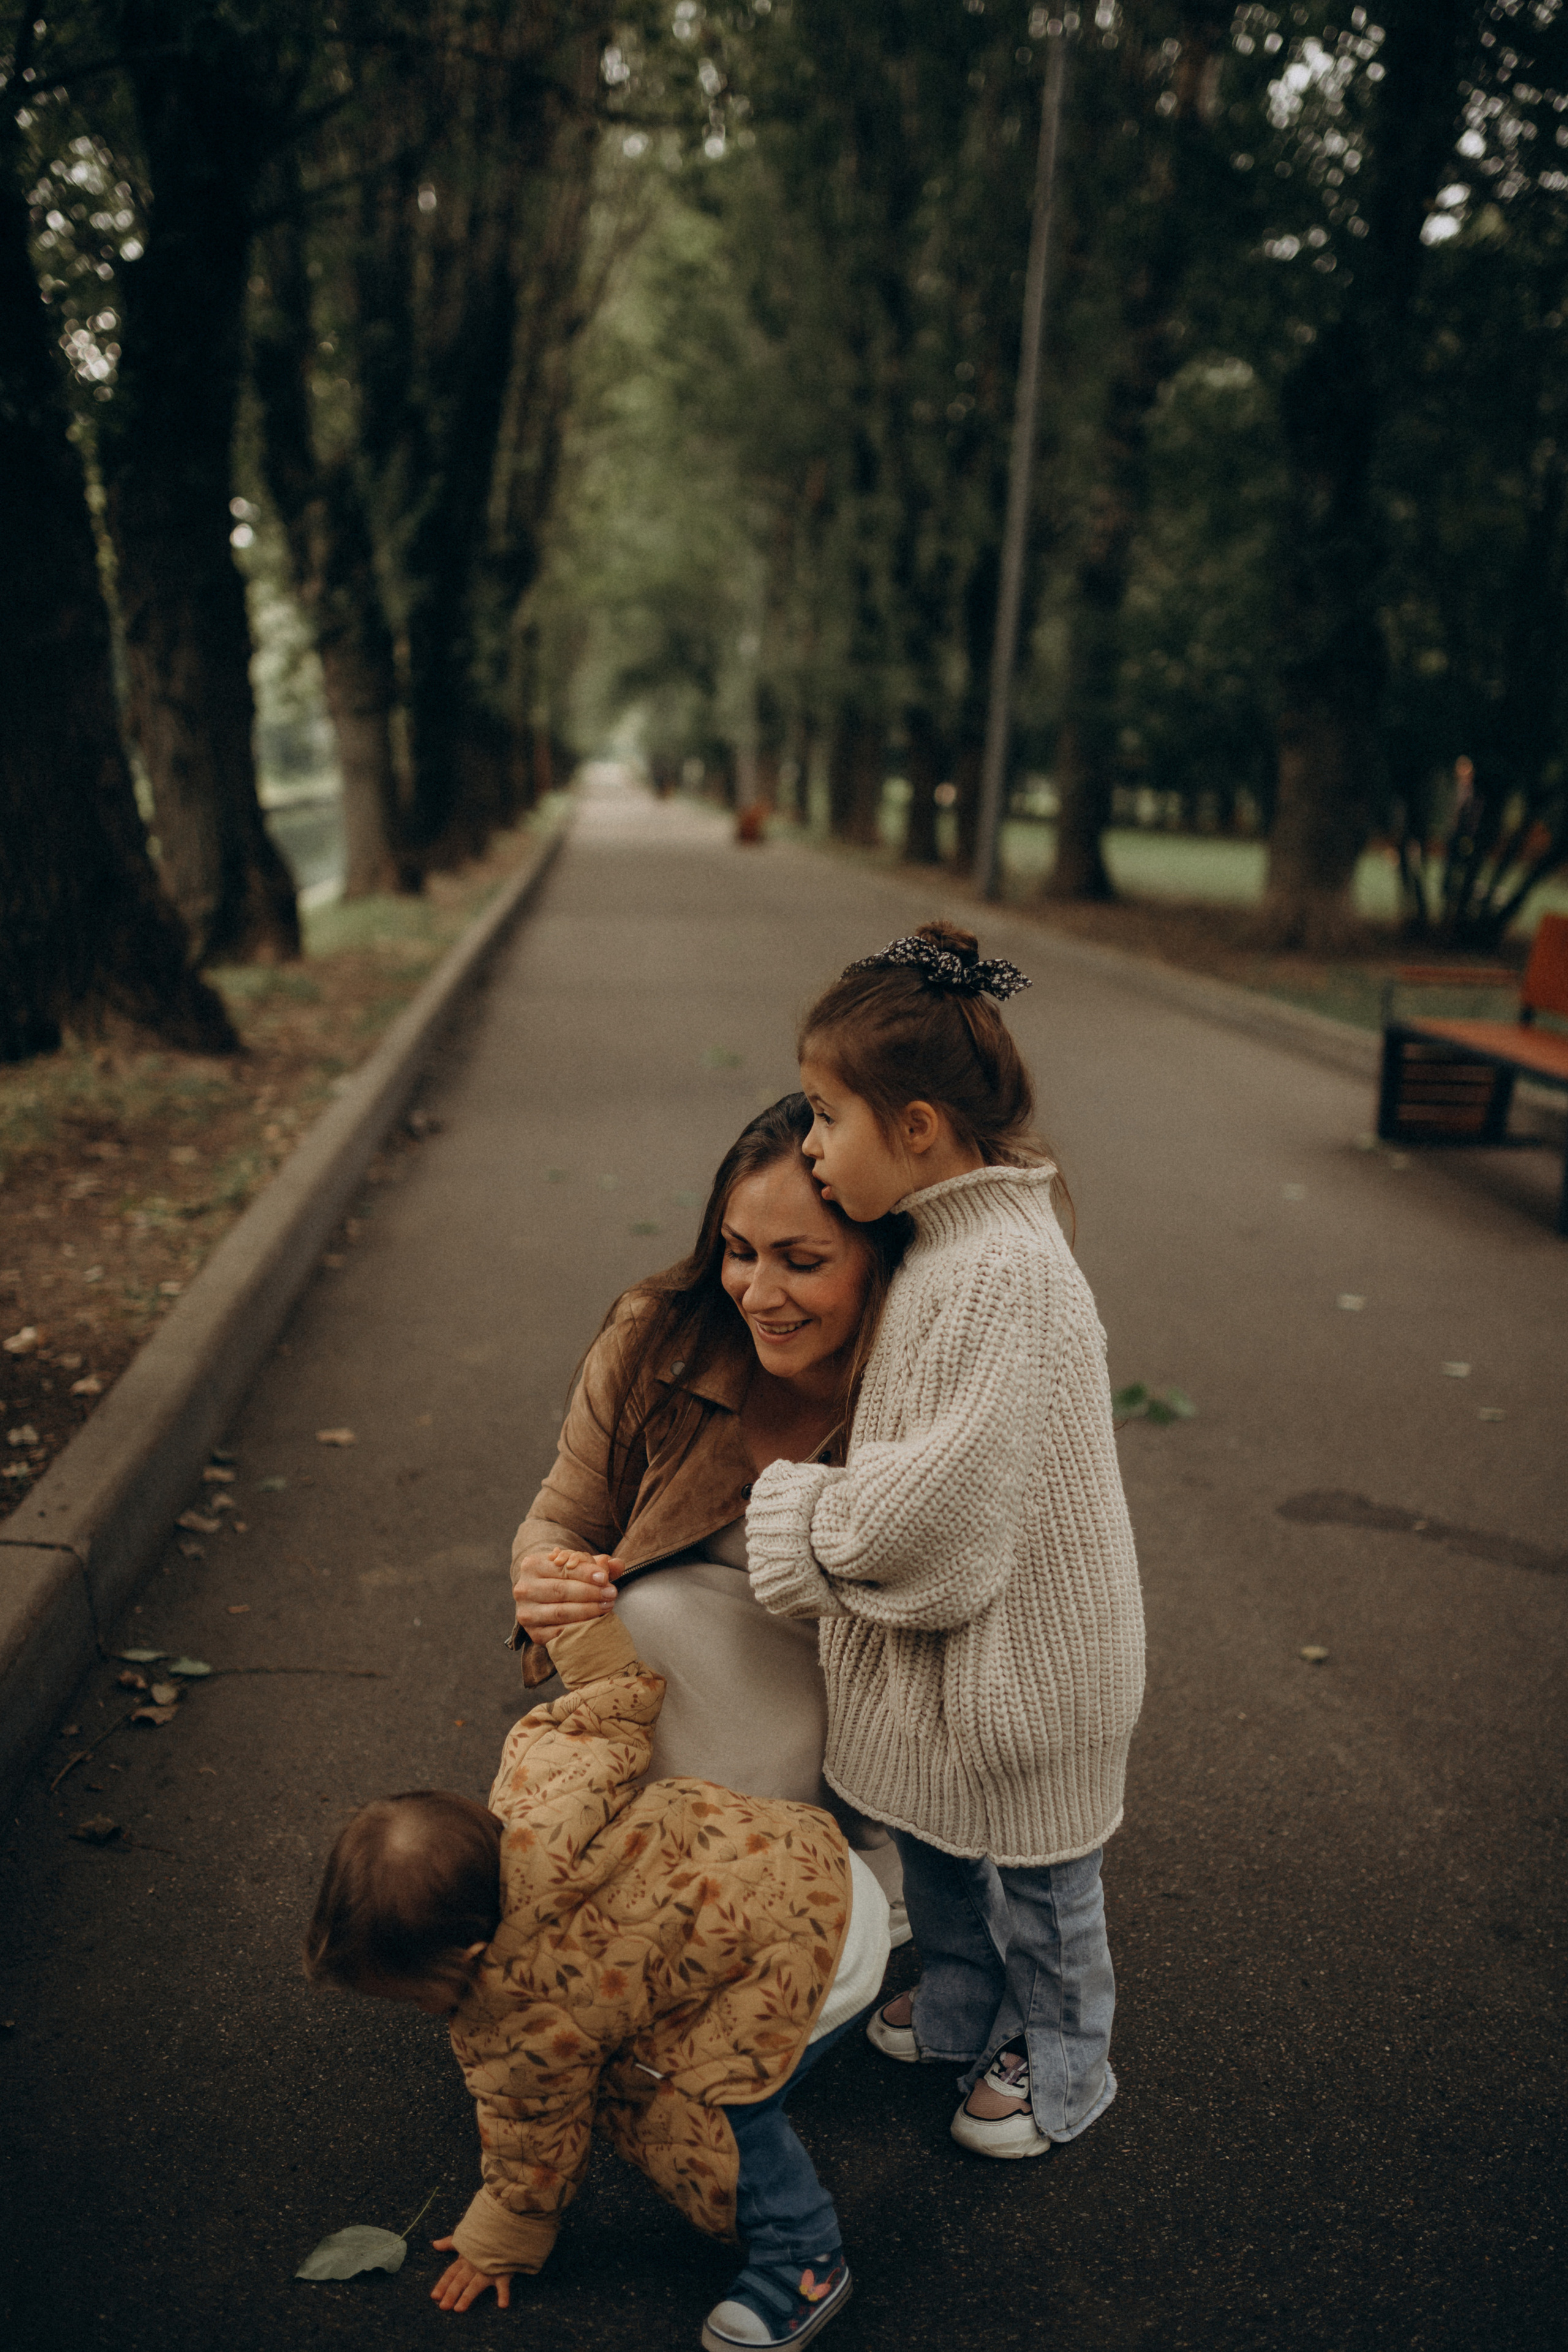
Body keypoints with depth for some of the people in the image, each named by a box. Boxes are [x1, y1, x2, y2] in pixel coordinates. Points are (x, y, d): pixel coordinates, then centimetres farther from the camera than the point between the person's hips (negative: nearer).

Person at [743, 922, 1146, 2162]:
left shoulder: (1005, 1276, -32)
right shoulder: (949, 1241, -1)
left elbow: (943, 1494, -32)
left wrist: (801, 1516, -18)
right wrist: (817, 1504, 7)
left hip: (1020, 1652, -9)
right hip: (947, 1637, 9)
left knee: (1032, 1875, 16)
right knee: (936, 1844, 27)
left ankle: (1060, 2064, 40)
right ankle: (961, 2010, 51)